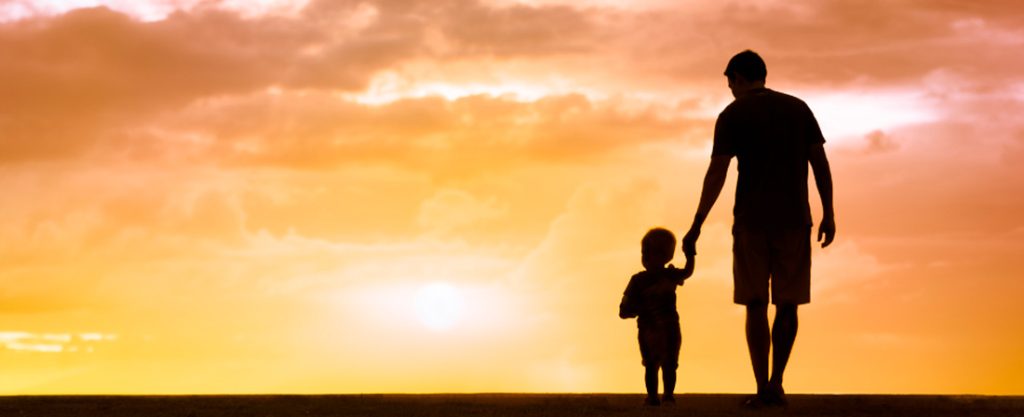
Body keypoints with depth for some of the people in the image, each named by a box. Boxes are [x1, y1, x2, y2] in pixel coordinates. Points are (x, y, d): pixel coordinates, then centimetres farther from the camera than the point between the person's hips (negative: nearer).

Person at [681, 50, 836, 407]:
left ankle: (762, 388, -3)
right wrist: (828, 215, 6)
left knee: (756, 304, 4)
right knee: (787, 303, 9)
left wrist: (696, 227, -9)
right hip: (794, 219, 2)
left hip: (751, 220, -2)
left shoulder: (732, 115, -1)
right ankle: (775, 384, 1)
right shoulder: (798, 108, 9)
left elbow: (716, 172, -9)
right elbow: (820, 160, 3)